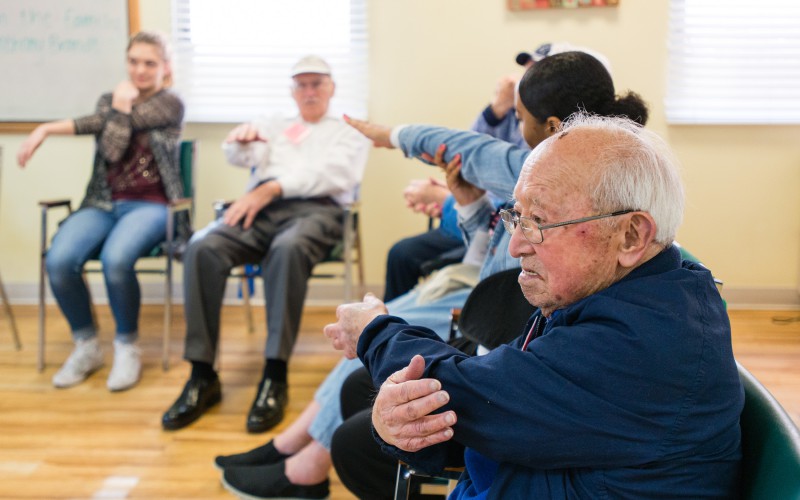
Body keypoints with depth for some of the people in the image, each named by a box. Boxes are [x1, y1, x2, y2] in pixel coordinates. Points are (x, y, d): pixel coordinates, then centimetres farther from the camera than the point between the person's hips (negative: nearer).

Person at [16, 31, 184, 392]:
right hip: (103, 204, 4)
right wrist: (119, 105, -12)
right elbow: (111, 149, -3)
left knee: (115, 259, -36)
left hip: (149, 206, -4)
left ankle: (126, 347, -12)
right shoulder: (109, 100, 18)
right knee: (58, 260, -26)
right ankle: (86, 346, -4)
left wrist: (74, 121, -2)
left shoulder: (170, 105, 4)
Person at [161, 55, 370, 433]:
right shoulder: (274, 127, 33)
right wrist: (242, 139, -12)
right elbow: (242, 156, 14)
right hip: (260, 208, 4)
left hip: (314, 209, -3)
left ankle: (275, 377, -37)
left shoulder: (348, 133, 22)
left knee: (287, 248, -40)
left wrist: (271, 188, -12)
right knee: (202, 247, -28)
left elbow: (330, 174, 1)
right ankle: (202, 377, -25)